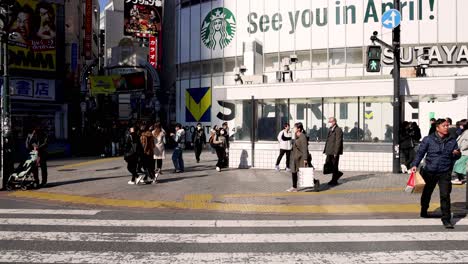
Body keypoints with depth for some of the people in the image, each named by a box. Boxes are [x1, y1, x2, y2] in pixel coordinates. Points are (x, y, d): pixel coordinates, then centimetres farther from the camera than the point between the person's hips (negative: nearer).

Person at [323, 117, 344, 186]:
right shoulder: (330, 130, 16)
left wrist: (336, 152, -19)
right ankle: (338, 173, 30)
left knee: (334, 166, 0)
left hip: (334, 152, -8)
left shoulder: (338, 130, -11)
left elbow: (338, 142, -16)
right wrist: (325, 150, 14)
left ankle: (334, 181, 10)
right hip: (329, 152, 8)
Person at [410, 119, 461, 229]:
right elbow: (420, 153, -1)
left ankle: (446, 219, 0)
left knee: (445, 195, -10)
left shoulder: (452, 141, 5)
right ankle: (423, 211, 42)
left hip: (445, 173, 0)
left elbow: (457, 157, 15)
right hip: (430, 171, 0)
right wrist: (415, 165, -12)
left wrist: (457, 154, -9)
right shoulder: (428, 139, -3)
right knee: (427, 193, 17)